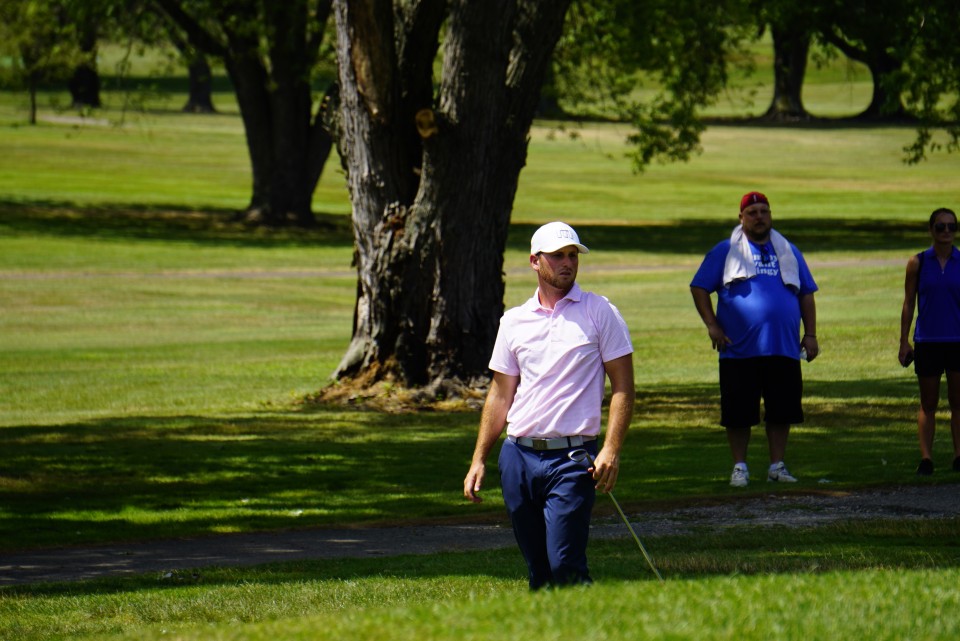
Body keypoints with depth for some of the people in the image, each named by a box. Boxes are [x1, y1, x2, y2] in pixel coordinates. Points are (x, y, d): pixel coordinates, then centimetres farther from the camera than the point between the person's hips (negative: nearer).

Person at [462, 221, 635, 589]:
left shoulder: (599, 313, 1)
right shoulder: (514, 321, 12)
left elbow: (622, 386, -1)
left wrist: (612, 449, -12)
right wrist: (479, 459, 11)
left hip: (573, 456, -4)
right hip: (518, 456, 4)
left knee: (565, 567, -14)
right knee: (538, 572, 5)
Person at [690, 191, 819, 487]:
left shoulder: (788, 251, 15)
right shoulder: (726, 251, 6)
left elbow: (806, 294, 18)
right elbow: (699, 288, 5)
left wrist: (810, 334, 9)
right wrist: (712, 324, -6)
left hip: (784, 350, 2)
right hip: (739, 350, -2)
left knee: (781, 410, 3)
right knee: (738, 413, 0)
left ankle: (777, 465, 12)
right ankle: (739, 466, 10)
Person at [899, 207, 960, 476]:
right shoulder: (918, 263, 2)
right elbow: (909, 304, 5)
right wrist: (904, 342, 2)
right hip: (927, 341, 0)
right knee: (928, 404, 4)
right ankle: (926, 458, 3)